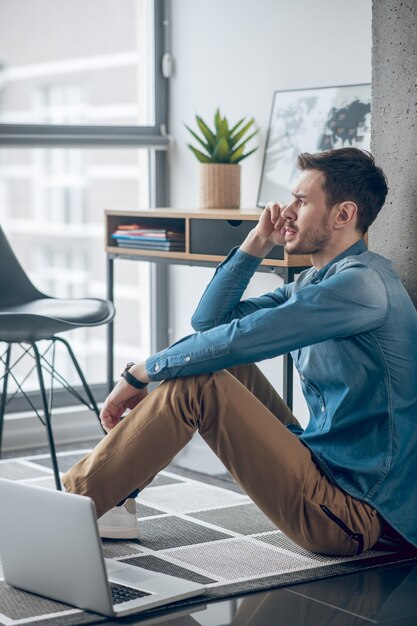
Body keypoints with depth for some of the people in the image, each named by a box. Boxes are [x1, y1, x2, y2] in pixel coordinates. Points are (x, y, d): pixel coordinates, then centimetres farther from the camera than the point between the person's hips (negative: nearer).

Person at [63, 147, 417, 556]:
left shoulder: (362, 283, -18)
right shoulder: (314, 281, 14)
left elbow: (238, 338, -24)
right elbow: (209, 320, 13)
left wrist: (140, 373, -14)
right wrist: (257, 244, 5)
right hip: (323, 467, 10)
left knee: (195, 385, -19)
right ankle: (113, 498, 9)